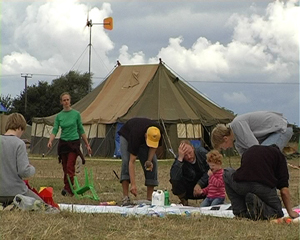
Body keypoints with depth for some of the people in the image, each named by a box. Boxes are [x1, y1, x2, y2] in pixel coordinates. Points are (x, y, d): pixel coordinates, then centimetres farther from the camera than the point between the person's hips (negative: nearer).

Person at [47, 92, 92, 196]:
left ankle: (68, 189, -19)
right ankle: (69, 189, 13)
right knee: (65, 168, 5)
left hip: (74, 143, -3)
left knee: (70, 166, -15)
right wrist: (50, 141, -22)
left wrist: (87, 145, 7)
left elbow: (81, 130, 5)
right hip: (63, 143, 3)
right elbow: (55, 130, -3)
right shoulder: (59, 116, 5)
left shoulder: (76, 114, -1)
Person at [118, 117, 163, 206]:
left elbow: (154, 146, -8)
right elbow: (132, 161, -44)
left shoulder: (159, 132, -33)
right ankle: (125, 197, -26)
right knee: (126, 161, -27)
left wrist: (149, 160, -24)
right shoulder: (136, 135, -45)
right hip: (126, 135, -4)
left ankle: (149, 198, -9)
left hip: (142, 139, 4)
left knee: (153, 163, -14)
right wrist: (133, 184, -49)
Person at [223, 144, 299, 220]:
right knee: (277, 212, 25)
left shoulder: (249, 150, 33)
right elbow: (284, 190, 13)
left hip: (240, 186, 2)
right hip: (265, 187, -1)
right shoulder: (279, 155, 22)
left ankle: (241, 212, 18)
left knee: (227, 172, 34)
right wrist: (290, 212, 23)